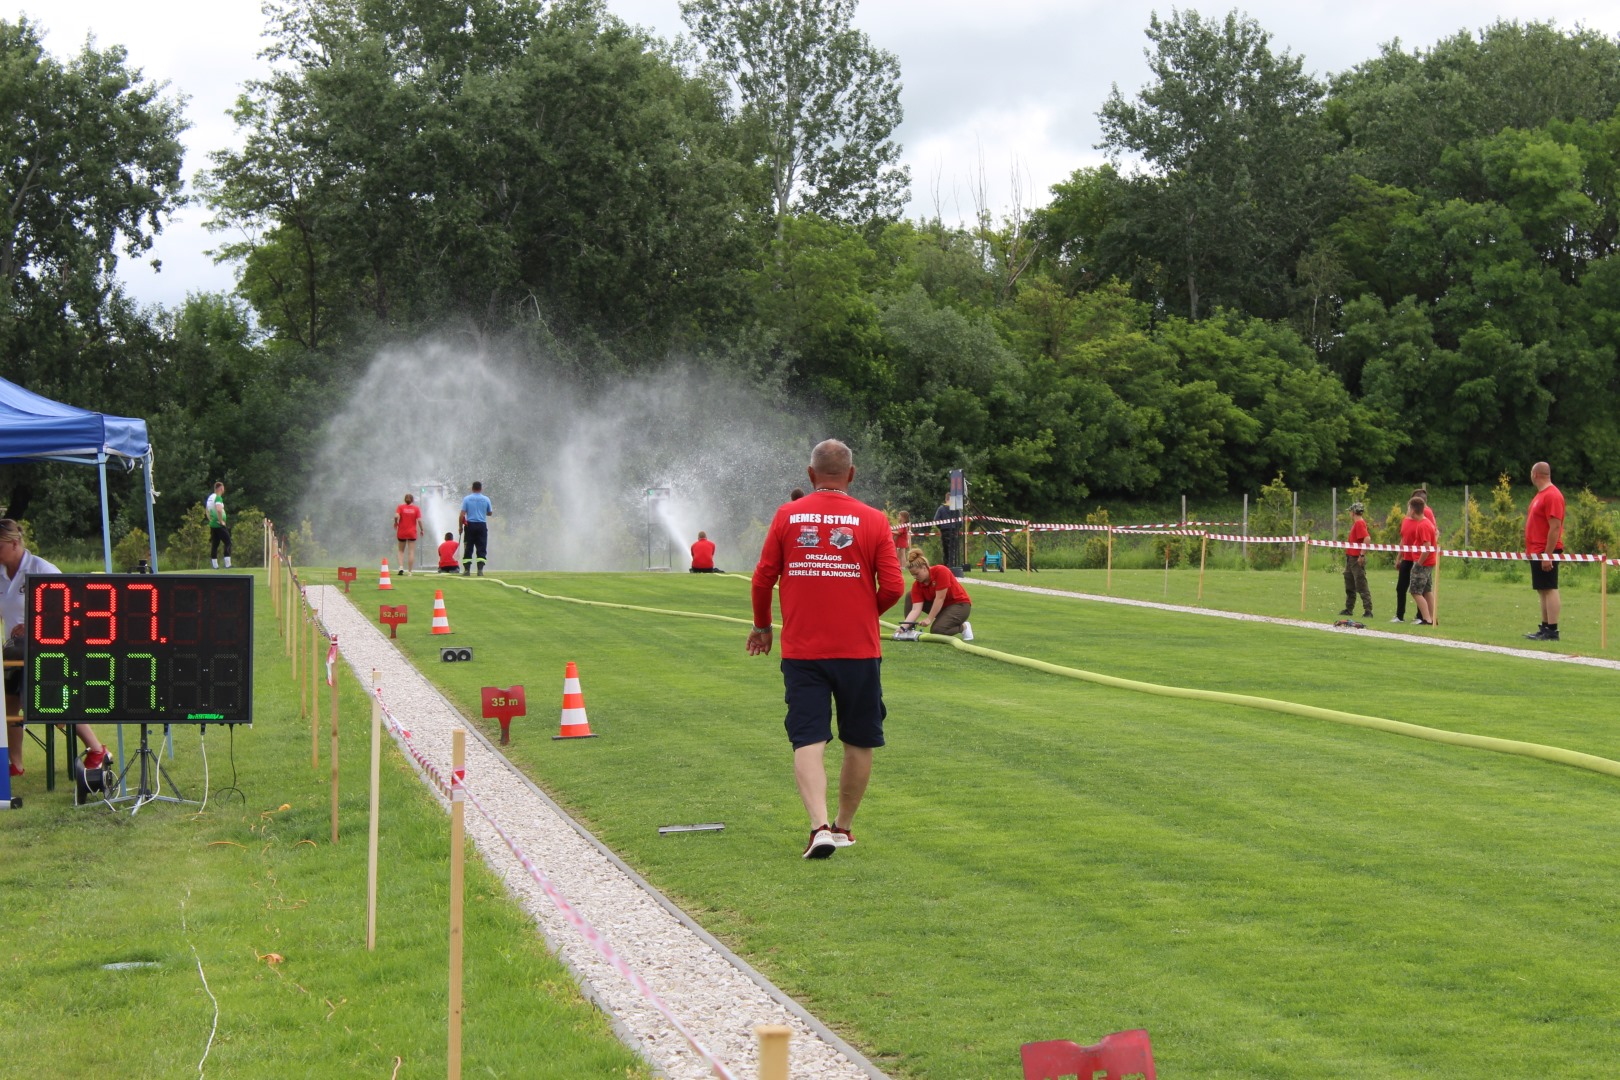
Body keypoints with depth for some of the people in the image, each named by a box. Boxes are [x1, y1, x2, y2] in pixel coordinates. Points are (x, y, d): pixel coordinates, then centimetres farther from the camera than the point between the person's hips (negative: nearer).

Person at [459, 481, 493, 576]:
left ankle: (466, 570, 2)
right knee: (481, 549, 1)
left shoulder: (467, 499, -2)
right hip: (482, 526, 0)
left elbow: (462, 514, -5)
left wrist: (461, 527, 4)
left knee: (468, 549, 5)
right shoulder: (486, 499, 1)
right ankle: (480, 570, -9)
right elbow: (490, 513, 12)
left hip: (470, 526, 0)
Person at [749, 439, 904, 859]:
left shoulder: (786, 516, -1)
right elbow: (892, 587, -6)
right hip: (859, 650, 0)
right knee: (859, 743, 14)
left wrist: (762, 626, 18)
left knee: (808, 742, -2)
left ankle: (820, 826, -20)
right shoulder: (873, 520, -4)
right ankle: (844, 826, 24)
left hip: (801, 650, 0)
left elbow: (763, 578, 2)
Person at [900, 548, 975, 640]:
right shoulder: (917, 585, -10)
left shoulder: (941, 571, -26)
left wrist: (929, 619, -26)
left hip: (960, 604, -6)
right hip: (939, 606, 6)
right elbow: (916, 609, -18)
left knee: (937, 629, -30)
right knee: (910, 597, -7)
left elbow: (940, 598, -27)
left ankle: (964, 627, -2)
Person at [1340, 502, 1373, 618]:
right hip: (1351, 558, 10)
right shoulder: (1355, 523, 16)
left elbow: (1367, 539, -26)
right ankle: (1349, 609, 23)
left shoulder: (1359, 523, -15)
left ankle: (1368, 611, -11)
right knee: (1349, 586, 15)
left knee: (1361, 586, -10)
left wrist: (1362, 555, -27)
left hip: (1357, 559, -10)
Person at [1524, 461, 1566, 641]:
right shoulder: (1541, 494, 16)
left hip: (1546, 552, -10)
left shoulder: (1552, 496, -15)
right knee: (1543, 591, 11)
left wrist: (1548, 555, -23)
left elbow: (1555, 528, -21)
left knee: (1549, 589, -9)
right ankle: (1545, 628, 15)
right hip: (1537, 552, 10)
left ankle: (1552, 631, -11)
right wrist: (1530, 549, 19)